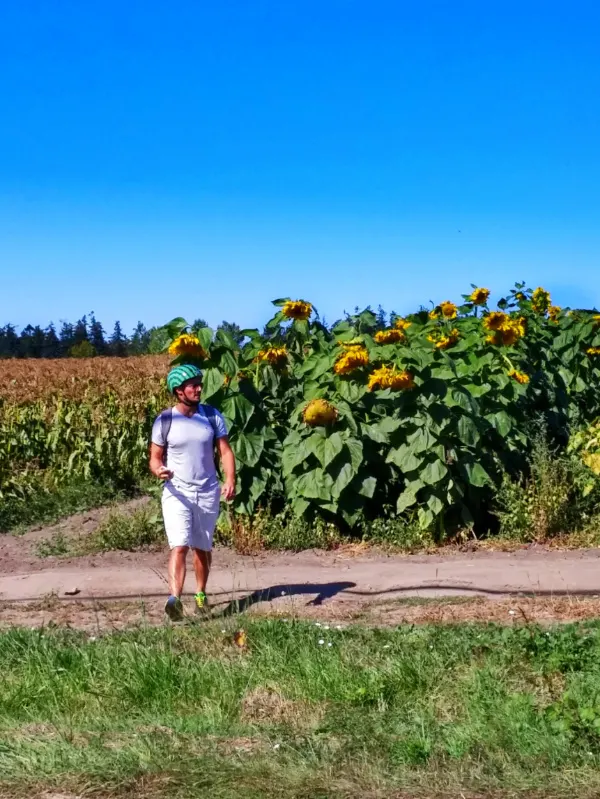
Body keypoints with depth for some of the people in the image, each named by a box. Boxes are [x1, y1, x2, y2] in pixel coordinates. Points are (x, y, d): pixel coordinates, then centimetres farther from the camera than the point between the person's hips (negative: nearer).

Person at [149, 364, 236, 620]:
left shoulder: (212, 416, 0)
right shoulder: (164, 421, -6)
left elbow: (225, 450, -2)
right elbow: (155, 457, -2)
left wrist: (230, 480, -17)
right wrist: (158, 470, -25)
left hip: (208, 493, 3)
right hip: (177, 493, -3)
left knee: (203, 548, 14)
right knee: (179, 546, -17)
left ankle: (201, 594, 31)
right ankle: (174, 599, -26)